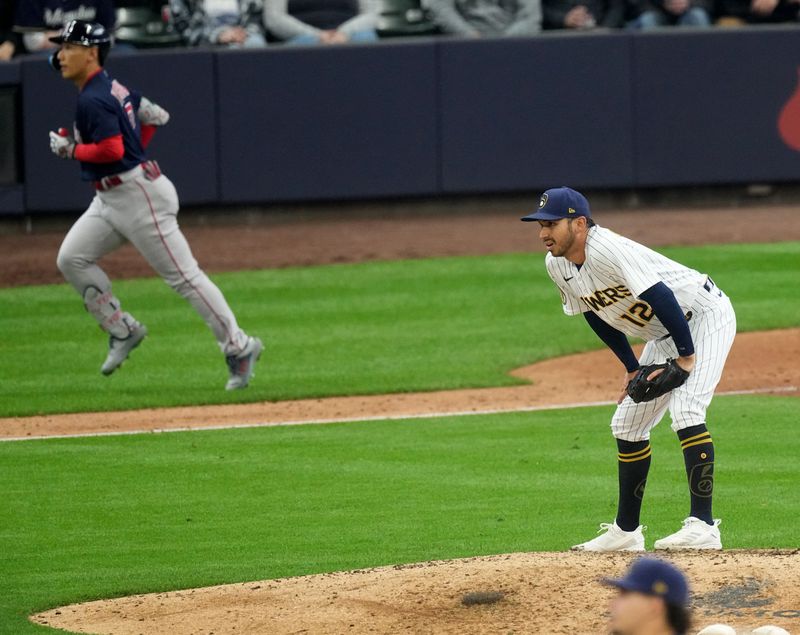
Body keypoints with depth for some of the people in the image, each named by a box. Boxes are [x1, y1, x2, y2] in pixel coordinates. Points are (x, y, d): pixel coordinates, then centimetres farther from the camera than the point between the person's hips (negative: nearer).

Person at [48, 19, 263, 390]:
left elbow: (111, 150, -28)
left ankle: (238, 347, 1)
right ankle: (122, 330, 11)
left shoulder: (94, 100, -18)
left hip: (139, 196, -10)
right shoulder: (113, 88, 11)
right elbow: (156, 116, 21)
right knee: (71, 259, 4)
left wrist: (70, 150, -13)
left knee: (181, 275, -5)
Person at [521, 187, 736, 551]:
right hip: (662, 336, 9)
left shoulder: (608, 251, -32)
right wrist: (631, 367, 9)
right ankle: (626, 531, 20)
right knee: (627, 423, 10)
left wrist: (686, 356, -29)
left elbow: (661, 298, -34)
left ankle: (702, 526, -27)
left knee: (685, 410, -25)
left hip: (704, 318, -9)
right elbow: (596, 313, 11)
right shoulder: (556, 265, -4)